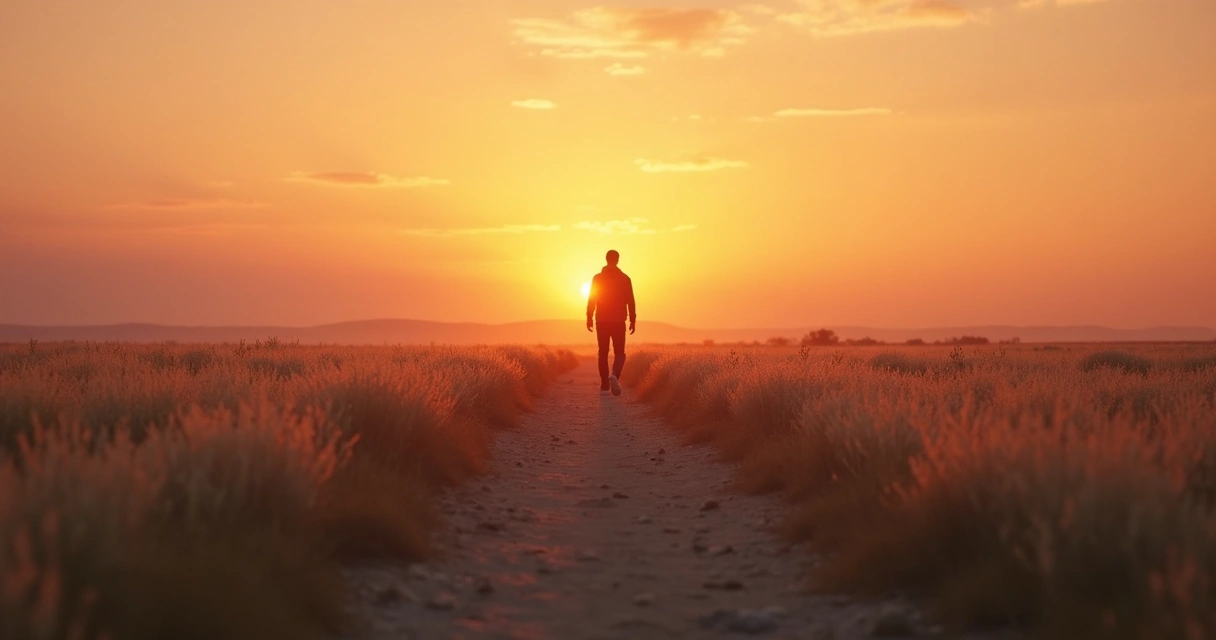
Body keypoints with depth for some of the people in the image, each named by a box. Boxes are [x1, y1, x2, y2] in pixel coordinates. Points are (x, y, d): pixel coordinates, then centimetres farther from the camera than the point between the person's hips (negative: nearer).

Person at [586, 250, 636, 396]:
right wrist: (633, 321, 2)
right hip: (618, 321, -1)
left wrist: (589, 318, 5)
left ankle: (604, 386, 6)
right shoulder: (624, 278, -2)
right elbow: (630, 302, -3)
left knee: (603, 353, 9)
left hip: (601, 321, 1)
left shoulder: (597, 278, 0)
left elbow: (591, 300, -1)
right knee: (619, 353, 3)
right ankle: (614, 376, -27)